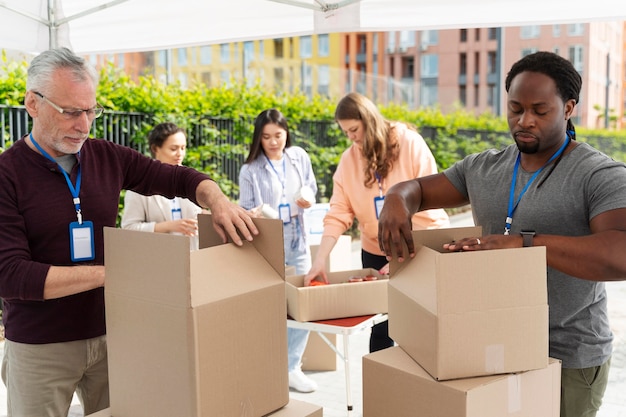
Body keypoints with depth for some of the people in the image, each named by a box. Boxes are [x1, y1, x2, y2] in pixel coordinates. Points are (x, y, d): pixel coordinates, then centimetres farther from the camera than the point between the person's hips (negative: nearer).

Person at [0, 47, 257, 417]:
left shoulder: (108, 158, 0)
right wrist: (110, 272, -25)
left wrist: (217, 200, -14)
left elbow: (179, 178, 8)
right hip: (40, 347, -3)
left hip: (109, 335, 4)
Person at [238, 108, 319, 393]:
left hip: (297, 243, 4)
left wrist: (308, 199, -9)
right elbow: (245, 210, -5)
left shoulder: (299, 157, 2)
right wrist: (253, 214, -27)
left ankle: (291, 368, 20)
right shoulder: (250, 170, -7)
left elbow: (311, 188, 13)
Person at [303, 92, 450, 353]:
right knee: (380, 327, 8)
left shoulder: (409, 143, -12)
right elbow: (338, 213, -7)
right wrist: (321, 259, -20)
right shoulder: (348, 159, -3)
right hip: (376, 253, 3)